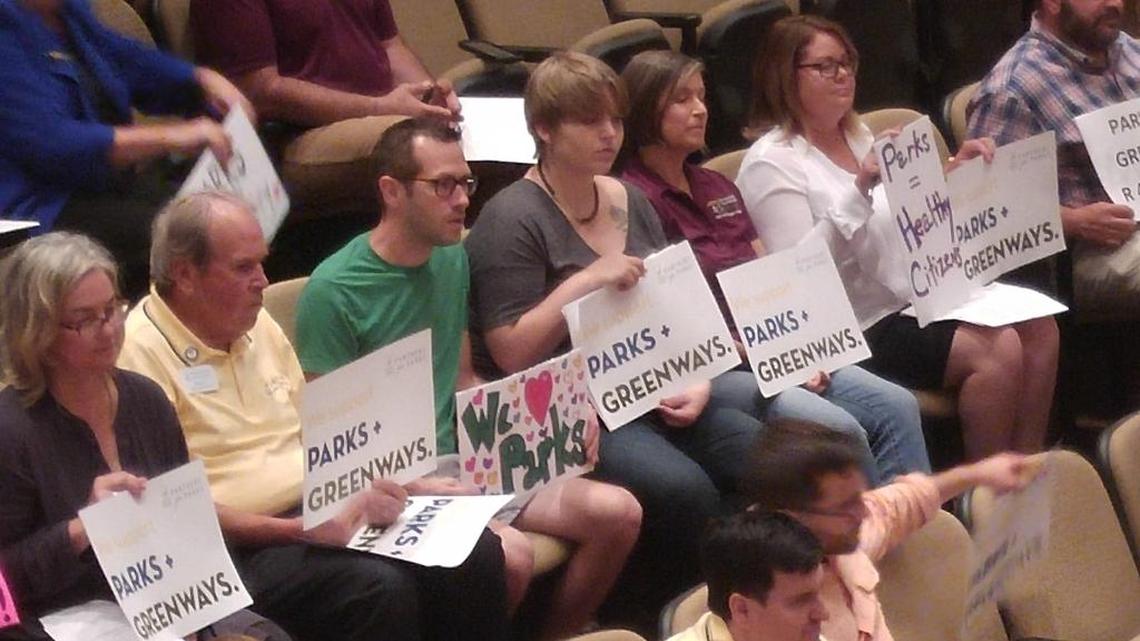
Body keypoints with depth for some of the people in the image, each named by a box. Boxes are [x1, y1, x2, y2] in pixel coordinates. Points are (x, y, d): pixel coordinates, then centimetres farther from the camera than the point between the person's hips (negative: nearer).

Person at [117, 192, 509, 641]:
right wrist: (298, 531, -20)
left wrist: (365, 493, 0)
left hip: (328, 514, 8)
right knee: (381, 589, -31)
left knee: (476, 553, -10)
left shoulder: (257, 325, 17)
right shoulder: (139, 354, -10)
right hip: (245, 543, -8)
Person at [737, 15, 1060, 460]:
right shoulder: (772, 163, -11)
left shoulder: (858, 136, 16)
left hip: (911, 297, 9)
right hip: (859, 327, -9)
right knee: (997, 350, -22)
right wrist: (861, 188, -29)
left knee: (1038, 326, -4)